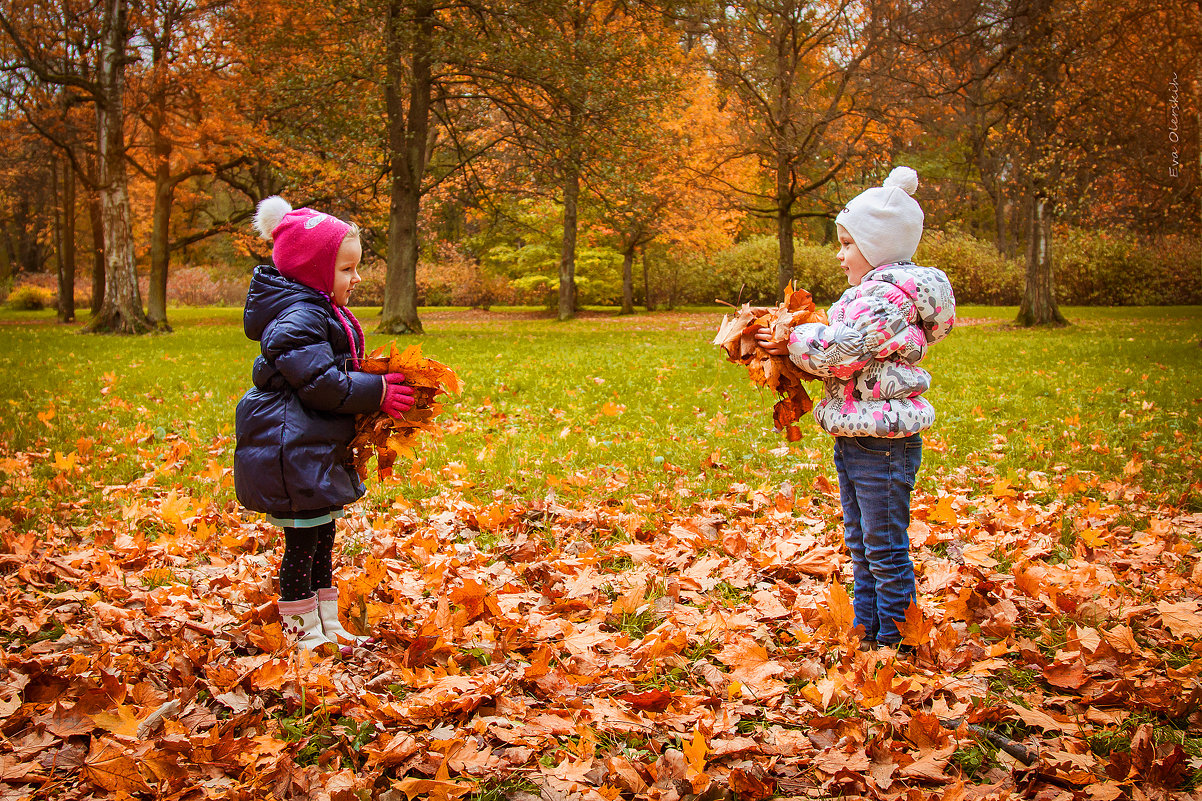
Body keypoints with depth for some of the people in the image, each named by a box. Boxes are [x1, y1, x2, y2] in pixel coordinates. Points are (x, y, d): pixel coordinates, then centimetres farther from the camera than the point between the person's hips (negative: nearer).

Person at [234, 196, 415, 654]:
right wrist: (377, 392, -16)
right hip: (293, 454, -11)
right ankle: (303, 635, 11)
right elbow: (321, 383, -23)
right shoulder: (297, 320, -19)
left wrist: (376, 385, 7)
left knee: (321, 540, 18)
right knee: (302, 545, -1)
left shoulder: (322, 313, 15)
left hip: (318, 453, 11)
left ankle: (327, 627, 29)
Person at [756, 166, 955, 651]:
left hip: (884, 443, -11)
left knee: (886, 549, 0)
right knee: (860, 544, 18)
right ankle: (866, 632, 30)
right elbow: (843, 362, 16)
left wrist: (793, 339, -9)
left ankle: (893, 643, 10)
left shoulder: (890, 295, -17)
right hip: (853, 438, 11)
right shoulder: (866, 293, 15)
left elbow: (840, 351, -23)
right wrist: (791, 345, 2)